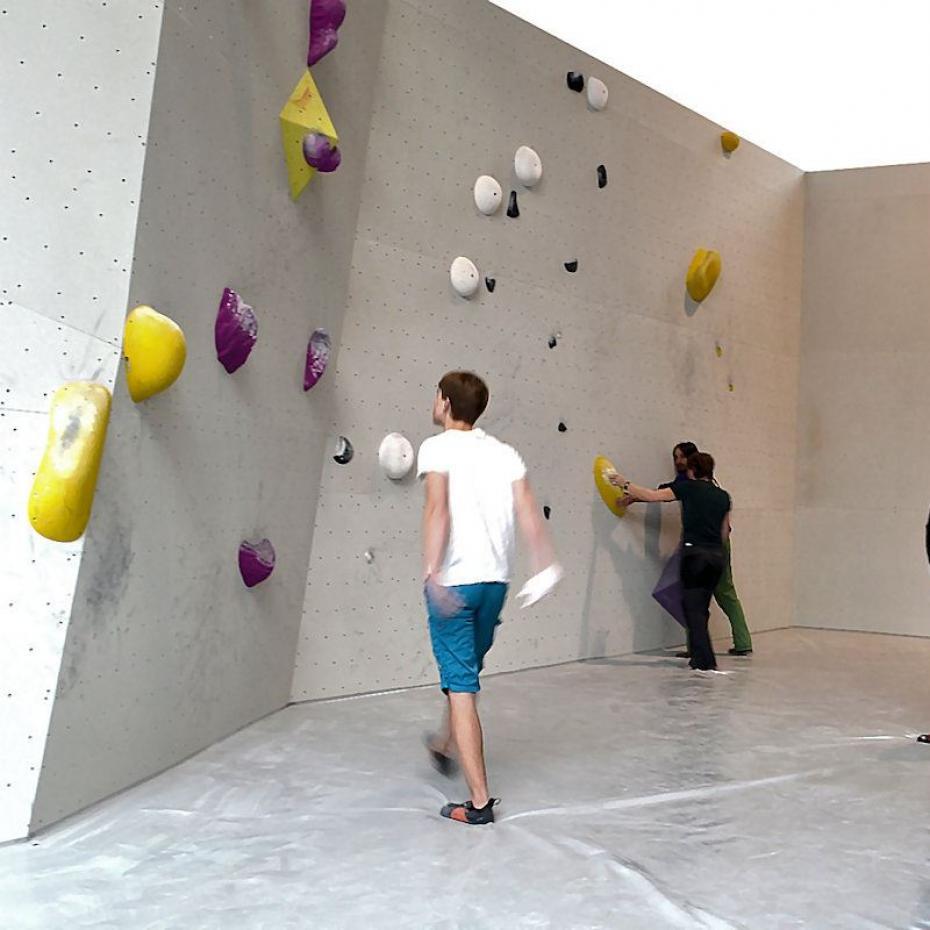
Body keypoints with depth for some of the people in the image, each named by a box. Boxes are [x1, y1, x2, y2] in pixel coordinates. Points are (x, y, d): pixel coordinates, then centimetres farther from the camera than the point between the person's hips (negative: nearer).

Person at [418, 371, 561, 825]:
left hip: (452, 581, -6)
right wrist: (544, 567, -1)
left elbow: (437, 507, -20)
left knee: (461, 688, -2)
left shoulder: (437, 447, -5)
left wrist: (431, 571, -26)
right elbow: (528, 512, 1)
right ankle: (445, 746, 49)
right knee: (465, 673, 26)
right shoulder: (504, 452, 11)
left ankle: (479, 802, -2)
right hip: (495, 581, 6)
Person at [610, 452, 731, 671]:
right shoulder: (723, 496, 13)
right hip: (718, 555, 5)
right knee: (701, 607, 14)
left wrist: (626, 485, 12)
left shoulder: (688, 487, 0)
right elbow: (724, 533, 16)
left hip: (694, 552, -5)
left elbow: (652, 495, 1)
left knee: (693, 606, 0)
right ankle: (700, 656, 18)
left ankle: (705, 660, -7)